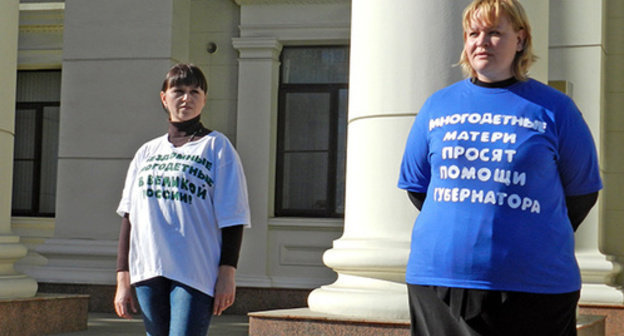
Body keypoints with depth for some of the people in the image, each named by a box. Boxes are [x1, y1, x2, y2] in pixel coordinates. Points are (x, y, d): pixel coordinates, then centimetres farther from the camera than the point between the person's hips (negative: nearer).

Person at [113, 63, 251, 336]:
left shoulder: (217, 147, 4)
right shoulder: (147, 153, 16)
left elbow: (232, 219, 0)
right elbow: (128, 217, 16)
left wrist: (227, 273, -7)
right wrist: (123, 278, 12)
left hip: (196, 274, -4)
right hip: (148, 272, 4)